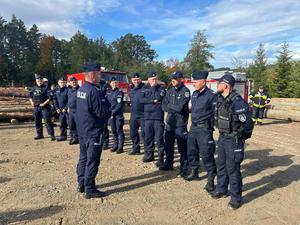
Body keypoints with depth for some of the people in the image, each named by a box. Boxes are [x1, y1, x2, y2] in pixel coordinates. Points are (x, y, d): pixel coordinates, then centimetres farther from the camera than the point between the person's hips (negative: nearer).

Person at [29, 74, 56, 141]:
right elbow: (30, 96, 24)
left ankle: (51, 135, -4)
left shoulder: (46, 88, -6)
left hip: (45, 107, -6)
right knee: (37, 121, 13)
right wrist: (32, 102, 7)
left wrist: (44, 103, -19)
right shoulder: (34, 88, 13)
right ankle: (39, 134, 26)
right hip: (36, 107, 7)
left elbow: (50, 98, -13)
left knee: (47, 121, -8)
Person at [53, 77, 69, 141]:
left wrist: (65, 108, -14)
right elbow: (55, 100, 14)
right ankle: (63, 136, 24)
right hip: (60, 110, 6)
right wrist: (57, 108, 3)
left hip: (67, 110, -6)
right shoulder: (56, 90, 11)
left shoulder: (67, 90, -7)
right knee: (62, 123, 12)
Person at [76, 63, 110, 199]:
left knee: (83, 157, 18)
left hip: (82, 130, 9)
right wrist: (109, 111, 0)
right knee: (92, 161, 0)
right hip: (92, 132, -9)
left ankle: (82, 185, 30)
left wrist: (105, 109, 6)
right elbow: (101, 113, -21)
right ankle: (90, 190, 10)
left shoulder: (81, 89, 9)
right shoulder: (93, 91, -20)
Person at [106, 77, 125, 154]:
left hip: (118, 114, -5)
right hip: (110, 113, 5)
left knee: (119, 130, -2)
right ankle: (115, 145, 23)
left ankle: (120, 147, 4)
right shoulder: (108, 91, 11)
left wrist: (113, 112, -15)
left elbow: (119, 104, -11)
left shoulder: (119, 92, -5)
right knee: (113, 130, 11)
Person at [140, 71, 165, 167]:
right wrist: (153, 101, -11)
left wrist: (153, 88, -7)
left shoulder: (161, 88, 5)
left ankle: (161, 157, 3)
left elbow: (158, 97, -12)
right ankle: (149, 154, 25)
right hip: (147, 116, 3)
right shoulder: (145, 89, 11)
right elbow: (141, 100, -4)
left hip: (158, 116, -3)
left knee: (159, 137, -5)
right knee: (148, 137, 10)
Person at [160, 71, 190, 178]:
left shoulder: (185, 91, -9)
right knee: (168, 145, 17)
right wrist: (175, 108, -10)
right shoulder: (170, 91, 11)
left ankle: (184, 167, 15)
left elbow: (180, 107, -19)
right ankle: (168, 163, 34)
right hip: (169, 122, 7)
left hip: (180, 123, -6)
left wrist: (169, 105, -4)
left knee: (182, 147, 0)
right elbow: (164, 106, 6)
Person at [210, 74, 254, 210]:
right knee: (221, 166, 20)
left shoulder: (237, 102, -22)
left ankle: (236, 198, 19)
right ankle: (221, 190, 38)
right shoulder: (220, 99, 4)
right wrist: (222, 134, 13)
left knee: (233, 169, 2)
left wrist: (239, 137, -8)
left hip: (233, 140, -8)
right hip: (222, 137, 8)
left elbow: (247, 123, -19)